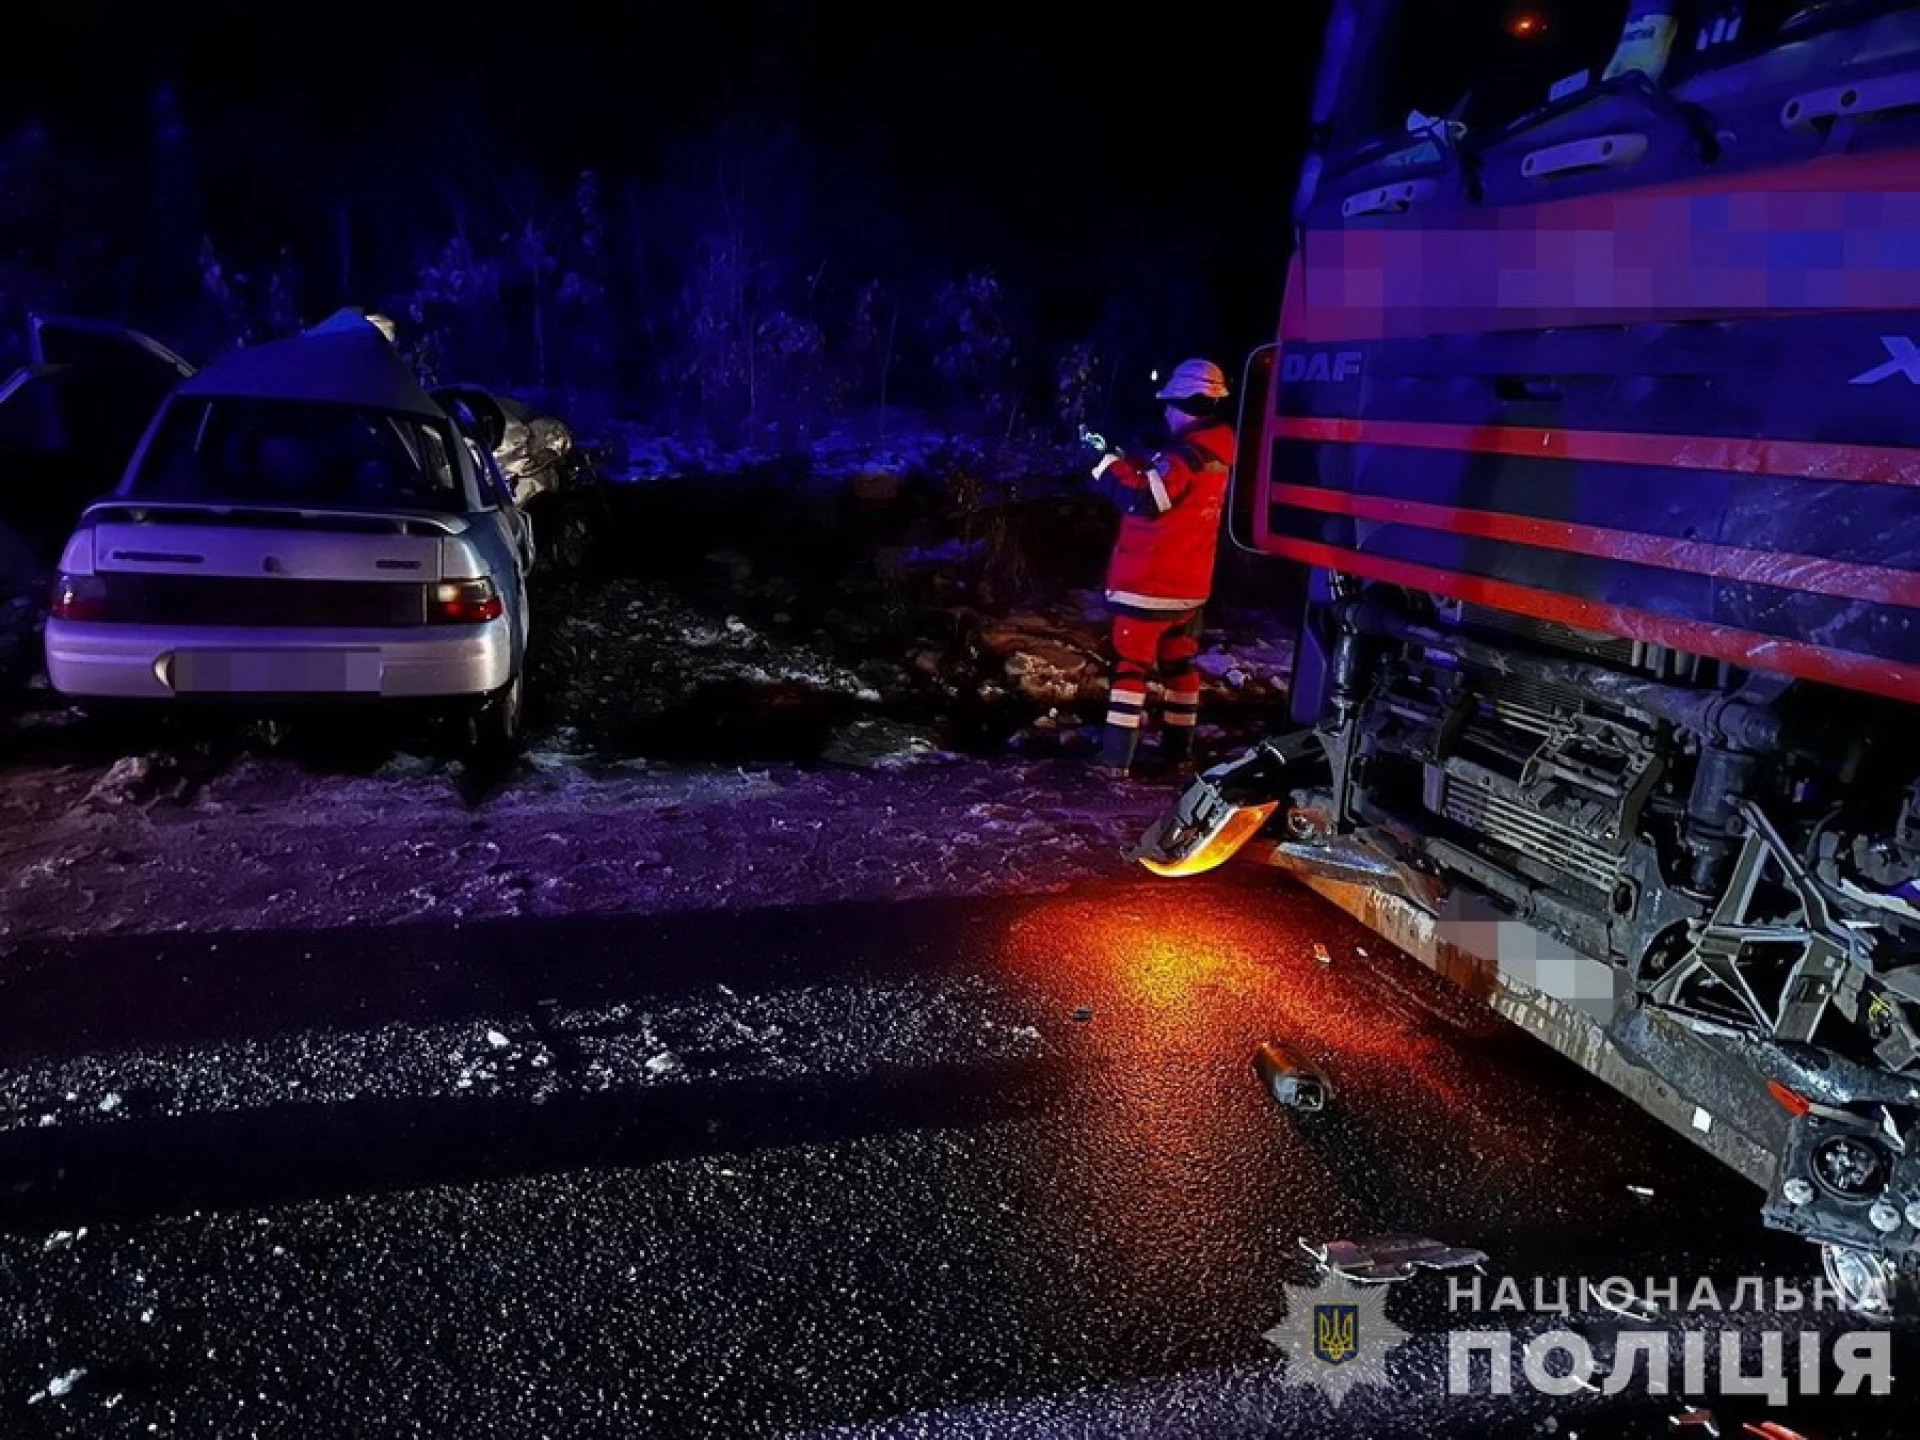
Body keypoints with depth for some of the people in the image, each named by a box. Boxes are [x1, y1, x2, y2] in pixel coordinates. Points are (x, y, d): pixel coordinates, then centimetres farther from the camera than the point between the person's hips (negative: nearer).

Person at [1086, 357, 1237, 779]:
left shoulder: (1188, 454, -21)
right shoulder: (1214, 452, 8)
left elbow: (1145, 499, -25)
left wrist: (1107, 461, -14)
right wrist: (1126, 460, 5)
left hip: (1151, 582, -9)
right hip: (1189, 583, 9)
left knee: (1130, 663, -3)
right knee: (1179, 663, 16)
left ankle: (1116, 757, -3)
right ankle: (1179, 750, 23)